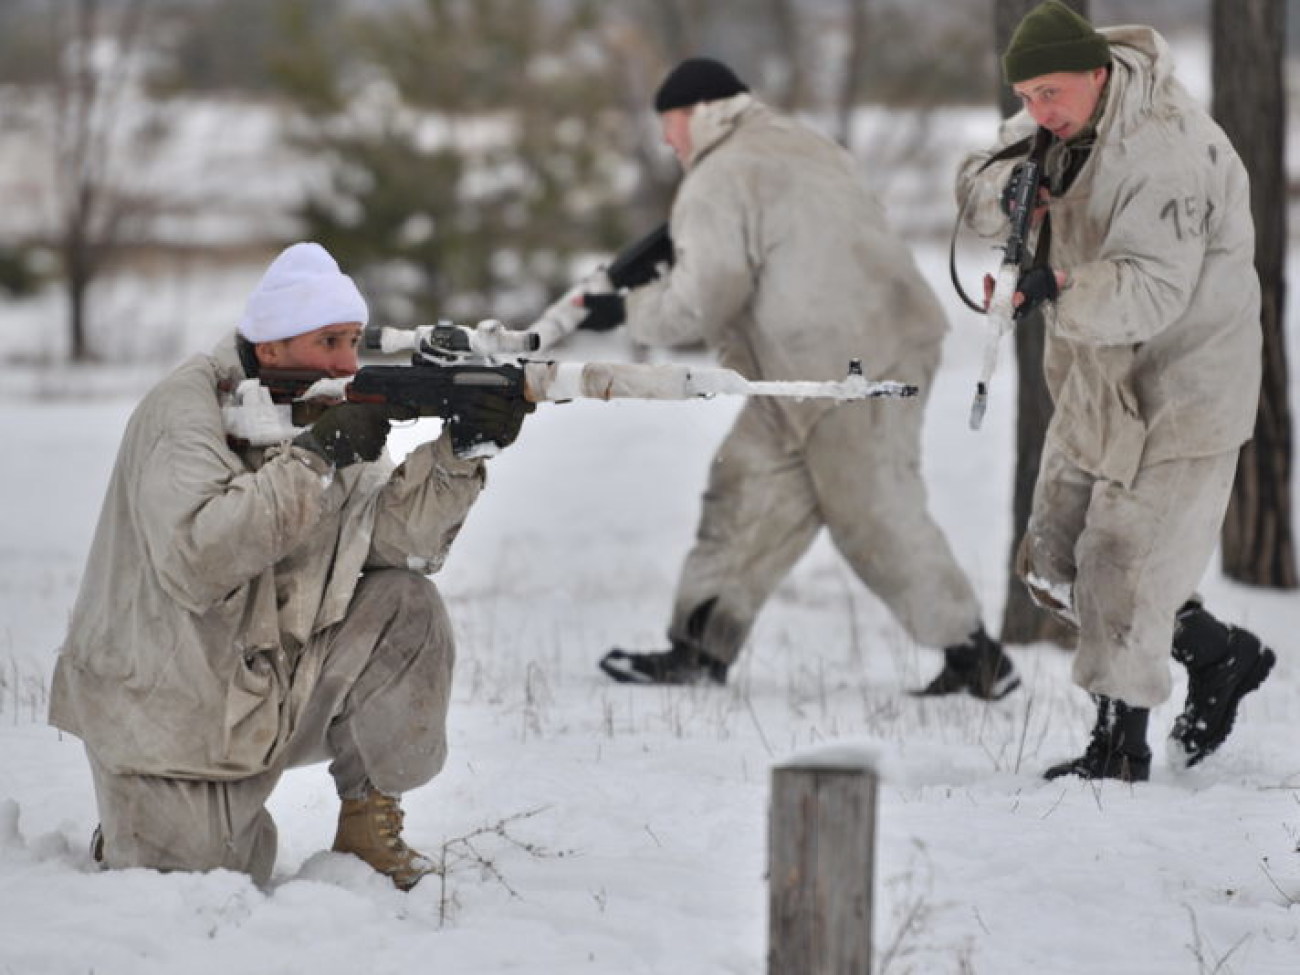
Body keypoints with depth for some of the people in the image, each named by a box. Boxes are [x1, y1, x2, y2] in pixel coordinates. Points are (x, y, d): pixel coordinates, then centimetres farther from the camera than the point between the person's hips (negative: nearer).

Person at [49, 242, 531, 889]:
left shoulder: (329, 410, 3)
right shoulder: (184, 411, -19)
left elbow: (400, 537, -4)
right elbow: (195, 562, -34)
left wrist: (458, 455, -20)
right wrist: (316, 457, -33)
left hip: (278, 683, 6)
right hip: (166, 709, -6)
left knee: (404, 606, -14)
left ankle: (370, 819, -1)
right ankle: (130, 829, 24)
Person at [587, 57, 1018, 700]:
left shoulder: (719, 184, -10)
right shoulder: (802, 148, 20)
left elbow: (700, 303, -14)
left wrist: (629, 312, 3)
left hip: (853, 367, -10)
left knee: (875, 515, -4)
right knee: (752, 486, 10)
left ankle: (974, 655, 2)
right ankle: (701, 647, 11)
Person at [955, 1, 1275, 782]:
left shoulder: (1168, 153, -27)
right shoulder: (1065, 119, 0)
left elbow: (1153, 292, -34)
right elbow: (977, 190, 3)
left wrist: (1060, 291, -49)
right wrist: (1008, 189, -20)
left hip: (1180, 384, -9)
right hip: (1097, 379, 9)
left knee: (1125, 558, -7)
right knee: (1056, 562, 12)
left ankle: (1122, 745, 5)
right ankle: (1221, 655, 27)